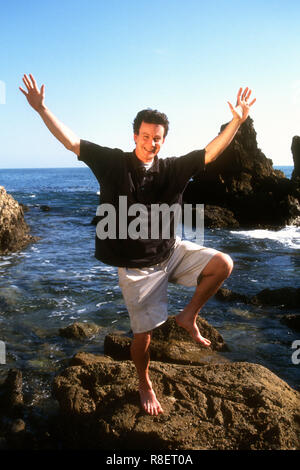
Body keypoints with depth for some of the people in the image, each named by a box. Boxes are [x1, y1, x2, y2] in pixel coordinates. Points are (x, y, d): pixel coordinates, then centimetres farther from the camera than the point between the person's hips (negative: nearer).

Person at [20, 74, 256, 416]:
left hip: (172, 252, 4)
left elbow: (210, 153, 0)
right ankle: (145, 385, 35)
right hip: (137, 267, -3)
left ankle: (188, 317, 7)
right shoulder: (113, 163, -9)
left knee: (222, 264, -15)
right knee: (143, 334, 4)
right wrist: (41, 108, -17)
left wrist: (237, 120, -5)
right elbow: (71, 141, -10)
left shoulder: (172, 169, -3)